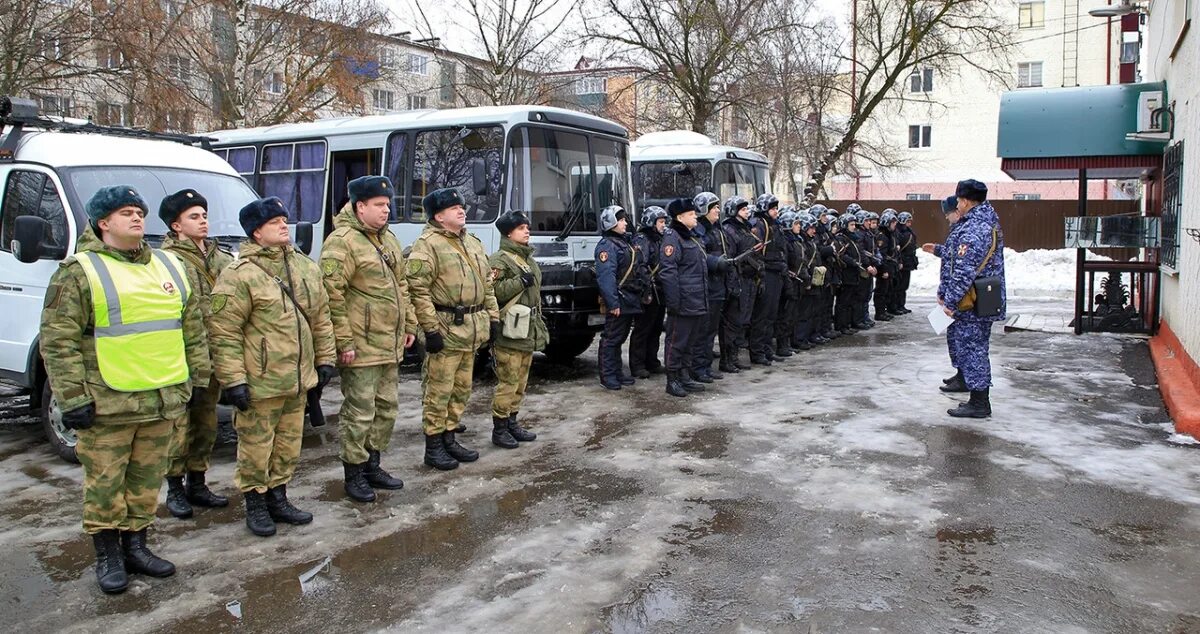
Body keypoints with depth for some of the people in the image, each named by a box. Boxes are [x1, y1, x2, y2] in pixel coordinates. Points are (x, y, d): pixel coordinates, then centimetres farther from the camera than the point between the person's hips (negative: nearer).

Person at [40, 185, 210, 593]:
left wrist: (198, 377, 14)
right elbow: (58, 341, -10)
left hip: (163, 401, 5)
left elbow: (193, 329, 17)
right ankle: (107, 556, 20)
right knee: (104, 484, 6)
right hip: (106, 404, -5)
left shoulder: (170, 267, 11)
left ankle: (135, 546, 28)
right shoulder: (80, 272, -6)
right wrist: (72, 398, -14)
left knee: (147, 481, 14)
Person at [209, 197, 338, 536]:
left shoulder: (305, 267, 9)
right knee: (256, 447, 4)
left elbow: (321, 318, 17)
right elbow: (224, 333, -13)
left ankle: (277, 498, 32)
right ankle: (255, 504, 21)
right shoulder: (240, 275, -13)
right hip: (260, 382, -7)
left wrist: (325, 359, 15)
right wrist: (233, 380, -16)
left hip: (298, 380, 7)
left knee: (289, 444, 16)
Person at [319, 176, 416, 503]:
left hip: (390, 346, 9)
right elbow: (332, 295, -18)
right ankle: (353, 474, 13)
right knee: (360, 412, -1)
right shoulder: (342, 242, -13)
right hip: (361, 348, -9)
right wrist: (344, 341, -20)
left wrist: (409, 325, 19)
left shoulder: (388, 239, 16)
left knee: (387, 408, 16)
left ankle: (372, 466, 30)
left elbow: (401, 285, 23)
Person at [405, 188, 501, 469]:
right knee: (438, 391, -1)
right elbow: (418, 290, -16)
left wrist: (493, 317, 14)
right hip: (445, 329, -8)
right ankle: (433, 447, 9)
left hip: (470, 330, 8)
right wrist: (431, 329, -20)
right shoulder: (427, 245, -10)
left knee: (461, 389, 15)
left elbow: (487, 284, 21)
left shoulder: (473, 243, 17)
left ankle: (449, 438, 28)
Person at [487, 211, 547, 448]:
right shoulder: (499, 259, -9)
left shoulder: (528, 259, 19)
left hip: (528, 332, 9)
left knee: (520, 382, 14)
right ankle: (499, 430, 2)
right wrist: (520, 281, -22)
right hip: (509, 333, -9)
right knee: (507, 382, -7)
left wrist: (540, 326, 24)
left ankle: (512, 423, 24)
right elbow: (492, 291, -21)